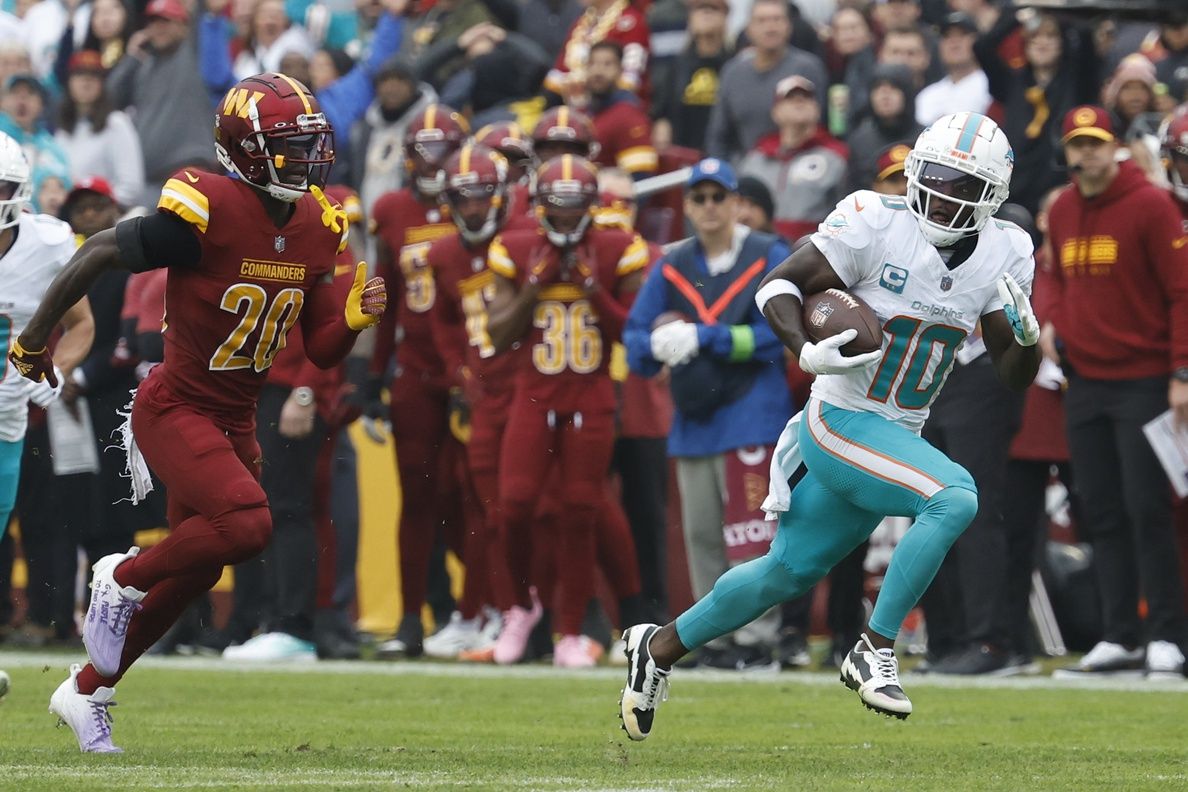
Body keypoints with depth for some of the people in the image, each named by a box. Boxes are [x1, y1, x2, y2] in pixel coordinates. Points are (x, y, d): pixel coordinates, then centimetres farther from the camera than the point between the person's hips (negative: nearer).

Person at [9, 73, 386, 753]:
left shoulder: (316, 228, 1)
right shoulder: (209, 212, -21)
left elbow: (322, 352, 7)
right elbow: (98, 257, -12)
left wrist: (355, 317, -15)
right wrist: (35, 338, -2)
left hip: (235, 420, 8)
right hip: (175, 411, -8)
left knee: (196, 571, 13)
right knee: (246, 524, -27)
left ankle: (87, 691, 31)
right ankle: (122, 580, 1)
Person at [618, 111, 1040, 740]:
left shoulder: (1003, 256, 0)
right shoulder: (876, 224, -16)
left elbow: (1014, 376, 5)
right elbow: (779, 285, -11)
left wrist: (1026, 334, -17)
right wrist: (807, 352, -29)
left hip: (897, 437, 6)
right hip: (840, 425, -6)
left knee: (786, 573, 16)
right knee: (954, 498, -28)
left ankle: (659, 648, 35)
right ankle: (874, 652, -17)